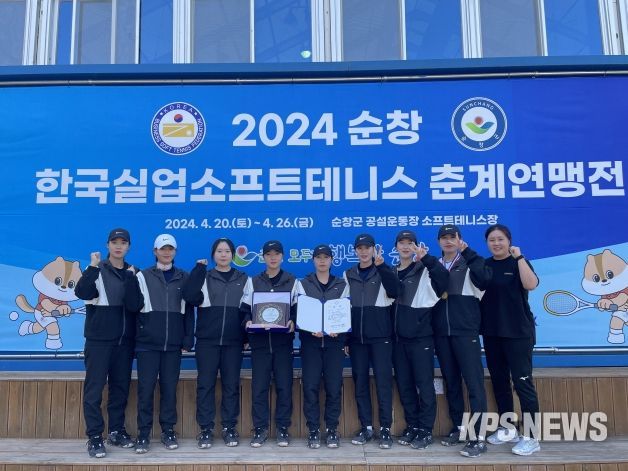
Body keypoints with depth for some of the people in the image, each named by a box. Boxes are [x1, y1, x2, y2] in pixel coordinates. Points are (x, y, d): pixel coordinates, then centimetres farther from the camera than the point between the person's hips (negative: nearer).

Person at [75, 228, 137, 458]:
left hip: (124, 340, 4)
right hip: (99, 339, -4)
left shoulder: (133, 272, 10)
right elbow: (81, 292, -21)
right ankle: (94, 436, 7)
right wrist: (93, 266, -26)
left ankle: (116, 431, 22)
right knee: (94, 388, -1)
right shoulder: (97, 270, -2)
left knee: (121, 387, 10)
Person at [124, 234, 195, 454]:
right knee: (145, 389, 1)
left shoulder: (184, 278, 8)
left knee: (169, 388, 7)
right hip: (147, 343, -1)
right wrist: (131, 279, -17)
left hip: (173, 344, 1)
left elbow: (189, 311, 7)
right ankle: (143, 433, 12)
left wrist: (188, 340, 2)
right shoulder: (143, 276, 4)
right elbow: (133, 306, -5)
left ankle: (168, 431, 18)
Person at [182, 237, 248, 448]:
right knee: (205, 384, 0)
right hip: (207, 340, -1)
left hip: (233, 341, 1)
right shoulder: (203, 277, 7)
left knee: (231, 384, 5)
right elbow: (189, 296, -12)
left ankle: (229, 428, 14)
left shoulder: (243, 279, 11)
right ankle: (206, 429, 10)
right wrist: (199, 268, -8)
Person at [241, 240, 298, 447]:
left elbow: (298, 308, 5)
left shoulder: (292, 281, 8)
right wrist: (248, 321, -12)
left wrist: (293, 322, -14)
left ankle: (282, 428, 13)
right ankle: (260, 429, 12)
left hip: (283, 340, 0)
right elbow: (245, 309, 8)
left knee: (284, 385, 1)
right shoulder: (253, 282, 10)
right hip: (259, 340, 1)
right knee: (259, 386, 1)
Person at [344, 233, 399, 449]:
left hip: (380, 335, -3)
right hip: (356, 337, 3)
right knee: (360, 382, 6)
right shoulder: (348, 275, 12)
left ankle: (385, 428, 6)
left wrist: (381, 265, -29)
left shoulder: (383, 271, 3)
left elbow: (394, 291, -18)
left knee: (383, 381, -2)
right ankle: (366, 427, 16)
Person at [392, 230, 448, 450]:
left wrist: (426, 257, -29)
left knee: (424, 384, -1)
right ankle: (412, 426, 23)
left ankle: (426, 431, 10)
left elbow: (444, 277, -23)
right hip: (399, 337, 6)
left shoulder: (425, 270, -3)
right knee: (404, 385, 10)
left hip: (421, 336, -5)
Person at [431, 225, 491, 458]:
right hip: (441, 333, 5)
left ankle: (478, 437, -3)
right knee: (451, 382, 12)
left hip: (466, 331, -5)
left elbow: (484, 279, -20)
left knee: (474, 382, -6)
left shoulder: (469, 263, 2)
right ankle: (458, 427, 24)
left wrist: (468, 252, -17)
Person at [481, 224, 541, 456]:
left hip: (518, 332, -5)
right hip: (491, 332, 5)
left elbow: (531, 284, -24)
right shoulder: (484, 265, 8)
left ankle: (531, 437, 2)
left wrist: (518, 256, -22)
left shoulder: (518, 263, -4)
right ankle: (507, 429, 26)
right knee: (499, 381, 12)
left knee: (522, 382, -6)